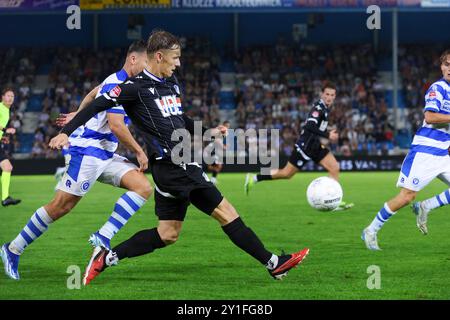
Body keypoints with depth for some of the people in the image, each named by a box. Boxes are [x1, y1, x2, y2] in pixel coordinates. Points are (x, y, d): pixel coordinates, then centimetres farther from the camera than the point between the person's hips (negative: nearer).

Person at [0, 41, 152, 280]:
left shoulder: (121, 82, 13)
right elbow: (116, 125, -24)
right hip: (88, 150, -10)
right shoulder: (116, 83, -17)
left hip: (106, 156, 10)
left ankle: (103, 238, -12)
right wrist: (139, 152, -16)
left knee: (143, 187, -7)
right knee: (61, 206, -8)